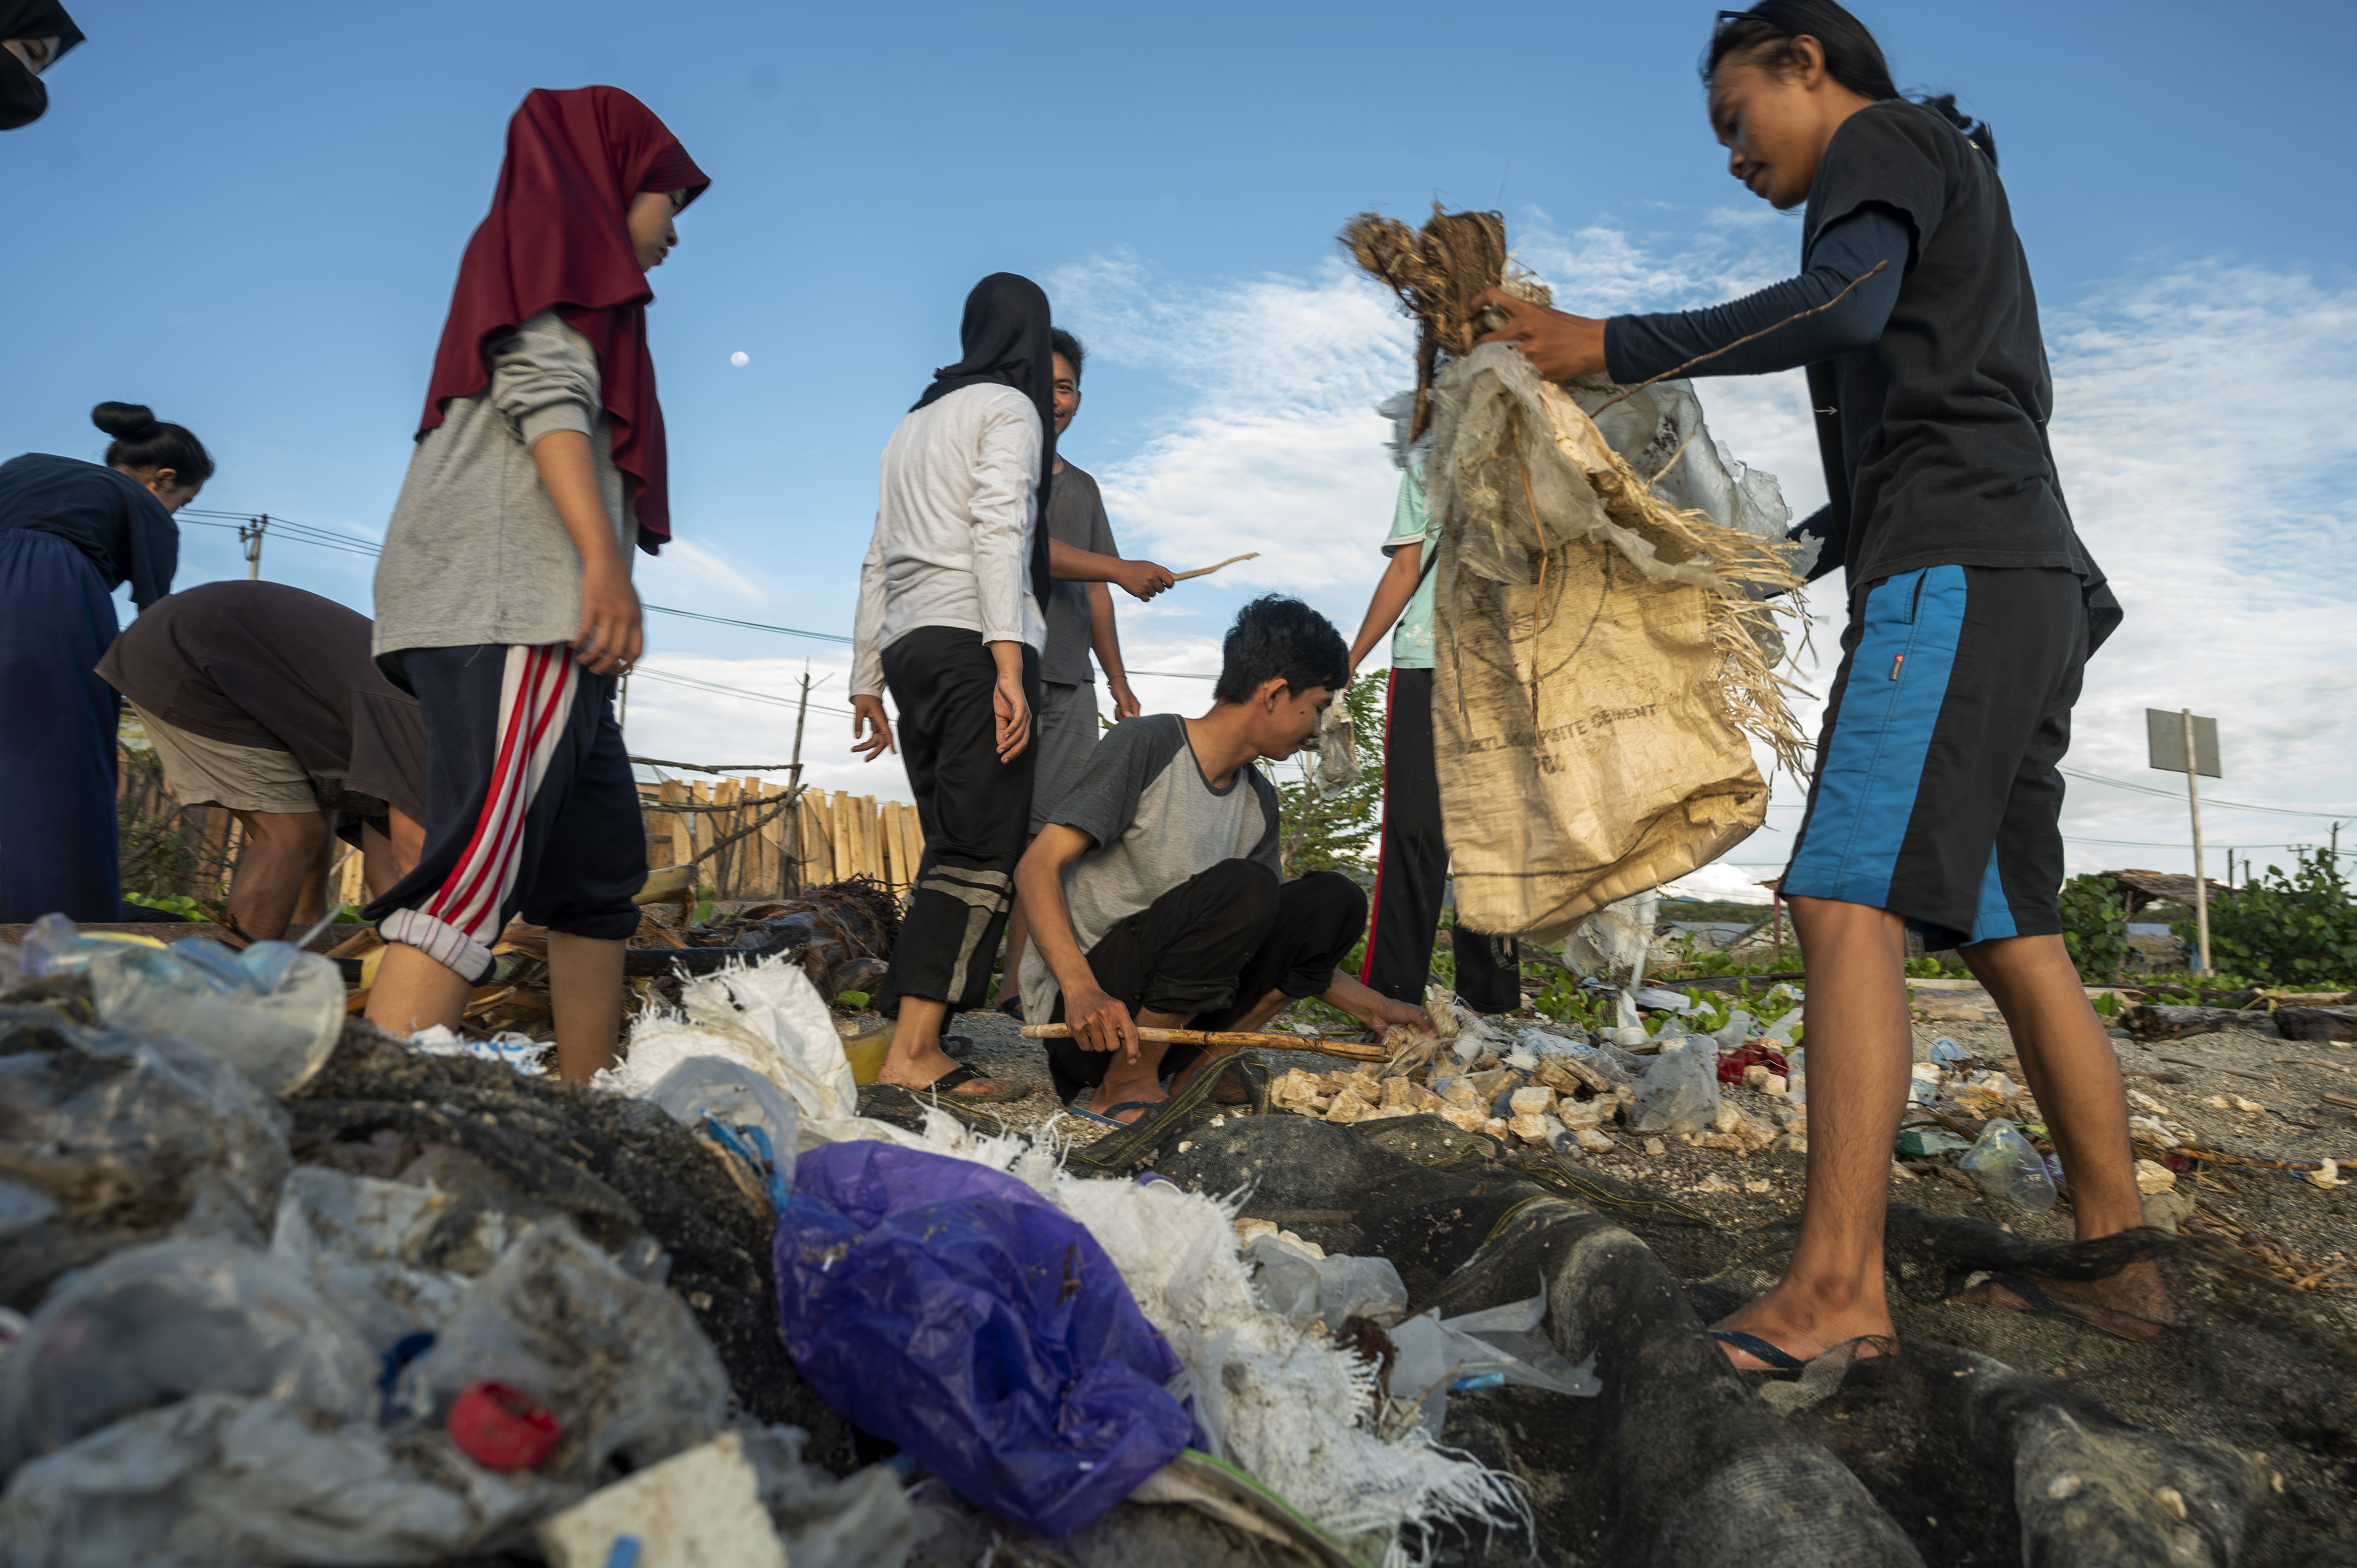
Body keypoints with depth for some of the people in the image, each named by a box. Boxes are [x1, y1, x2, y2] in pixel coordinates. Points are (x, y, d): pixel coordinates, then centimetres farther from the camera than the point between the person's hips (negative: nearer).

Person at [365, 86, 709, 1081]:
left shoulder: (536, 251, 34)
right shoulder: (559, 224, 8)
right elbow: (547, 389, -10)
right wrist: (604, 556, -22)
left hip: (533, 606, 10)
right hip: (515, 597, -10)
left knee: (600, 867, 8)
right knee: (481, 870, -20)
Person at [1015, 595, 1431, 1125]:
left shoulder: (1258, 801, 12)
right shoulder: (1146, 745, -12)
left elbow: (1279, 939, 22)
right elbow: (1037, 867, -17)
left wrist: (1369, 1006, 16)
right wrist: (1081, 988, -31)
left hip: (1159, 1010, 7)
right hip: (1077, 1011, -7)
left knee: (1333, 900, -3)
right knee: (1238, 886, -30)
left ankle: (1200, 1065, -3)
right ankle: (1122, 1086, -16)